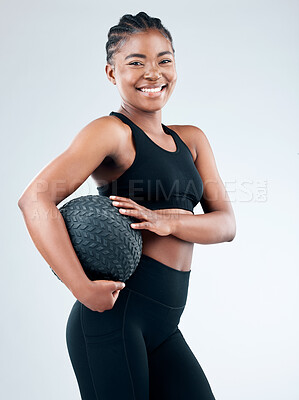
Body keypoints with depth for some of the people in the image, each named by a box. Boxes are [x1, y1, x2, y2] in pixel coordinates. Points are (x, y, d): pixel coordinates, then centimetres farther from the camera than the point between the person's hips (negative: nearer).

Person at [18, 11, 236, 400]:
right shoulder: (111, 132, -7)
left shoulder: (191, 139, 14)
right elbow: (35, 198, -19)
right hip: (114, 316, -6)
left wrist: (166, 221, -13)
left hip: (163, 327, 7)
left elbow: (226, 223, 6)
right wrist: (84, 289, -24)